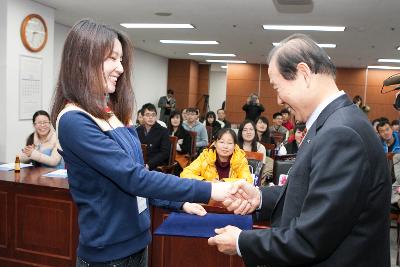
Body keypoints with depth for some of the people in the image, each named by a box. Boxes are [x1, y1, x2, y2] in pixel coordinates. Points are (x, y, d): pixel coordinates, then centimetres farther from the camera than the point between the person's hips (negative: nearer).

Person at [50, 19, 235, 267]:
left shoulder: (113, 112, 6)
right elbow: (133, 178, -27)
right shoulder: (74, 121, -21)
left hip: (136, 240, 8)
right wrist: (208, 190, -26)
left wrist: (179, 202, 6)